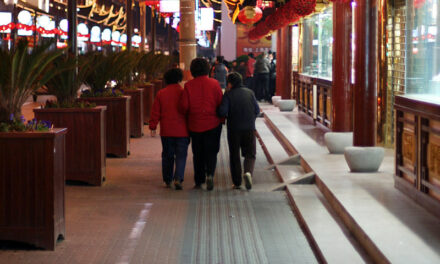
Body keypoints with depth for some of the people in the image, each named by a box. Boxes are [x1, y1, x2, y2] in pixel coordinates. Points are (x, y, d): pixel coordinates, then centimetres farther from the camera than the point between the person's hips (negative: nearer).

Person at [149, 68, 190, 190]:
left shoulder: (161, 94, 1)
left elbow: (155, 112, 2)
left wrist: (153, 127, 9)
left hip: (166, 132, 2)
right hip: (182, 131, -2)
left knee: (167, 155, 14)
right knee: (181, 155, 0)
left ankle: (167, 180, 19)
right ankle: (178, 178, -16)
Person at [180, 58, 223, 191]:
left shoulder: (188, 85, -6)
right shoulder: (214, 83, -6)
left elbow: (184, 106, -5)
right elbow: (221, 103, -6)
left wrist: (188, 115, 16)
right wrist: (220, 117, 11)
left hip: (195, 125, 1)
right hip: (213, 124, -1)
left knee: (198, 153, 12)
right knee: (211, 151, 6)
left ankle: (199, 180, 16)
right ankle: (210, 174, -17)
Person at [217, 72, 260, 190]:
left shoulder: (228, 94, -6)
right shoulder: (250, 92, 2)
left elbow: (222, 111, -15)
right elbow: (257, 110, 3)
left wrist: (227, 116, 7)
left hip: (234, 129, -1)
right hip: (249, 129, 1)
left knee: (234, 156, 10)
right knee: (250, 154, 9)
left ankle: (237, 182, 10)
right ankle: (248, 172, -20)